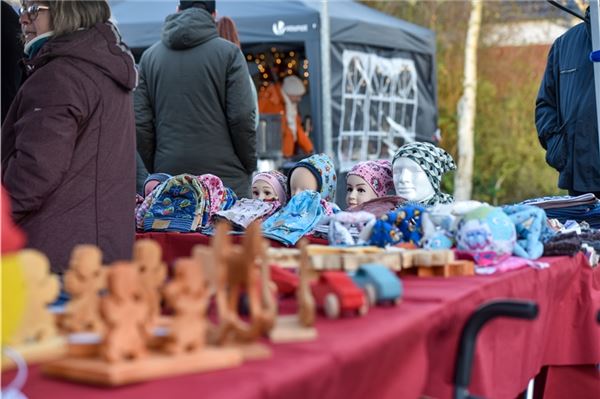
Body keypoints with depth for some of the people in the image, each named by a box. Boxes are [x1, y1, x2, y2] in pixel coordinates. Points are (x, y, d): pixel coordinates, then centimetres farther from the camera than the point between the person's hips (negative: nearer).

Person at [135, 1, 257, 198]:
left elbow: (141, 123, 6)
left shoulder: (149, 56, 9)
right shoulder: (228, 52, -2)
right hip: (226, 176, -3)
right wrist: (249, 167, 5)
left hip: (168, 175, 3)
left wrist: (155, 169, 15)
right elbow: (242, 117, -7)